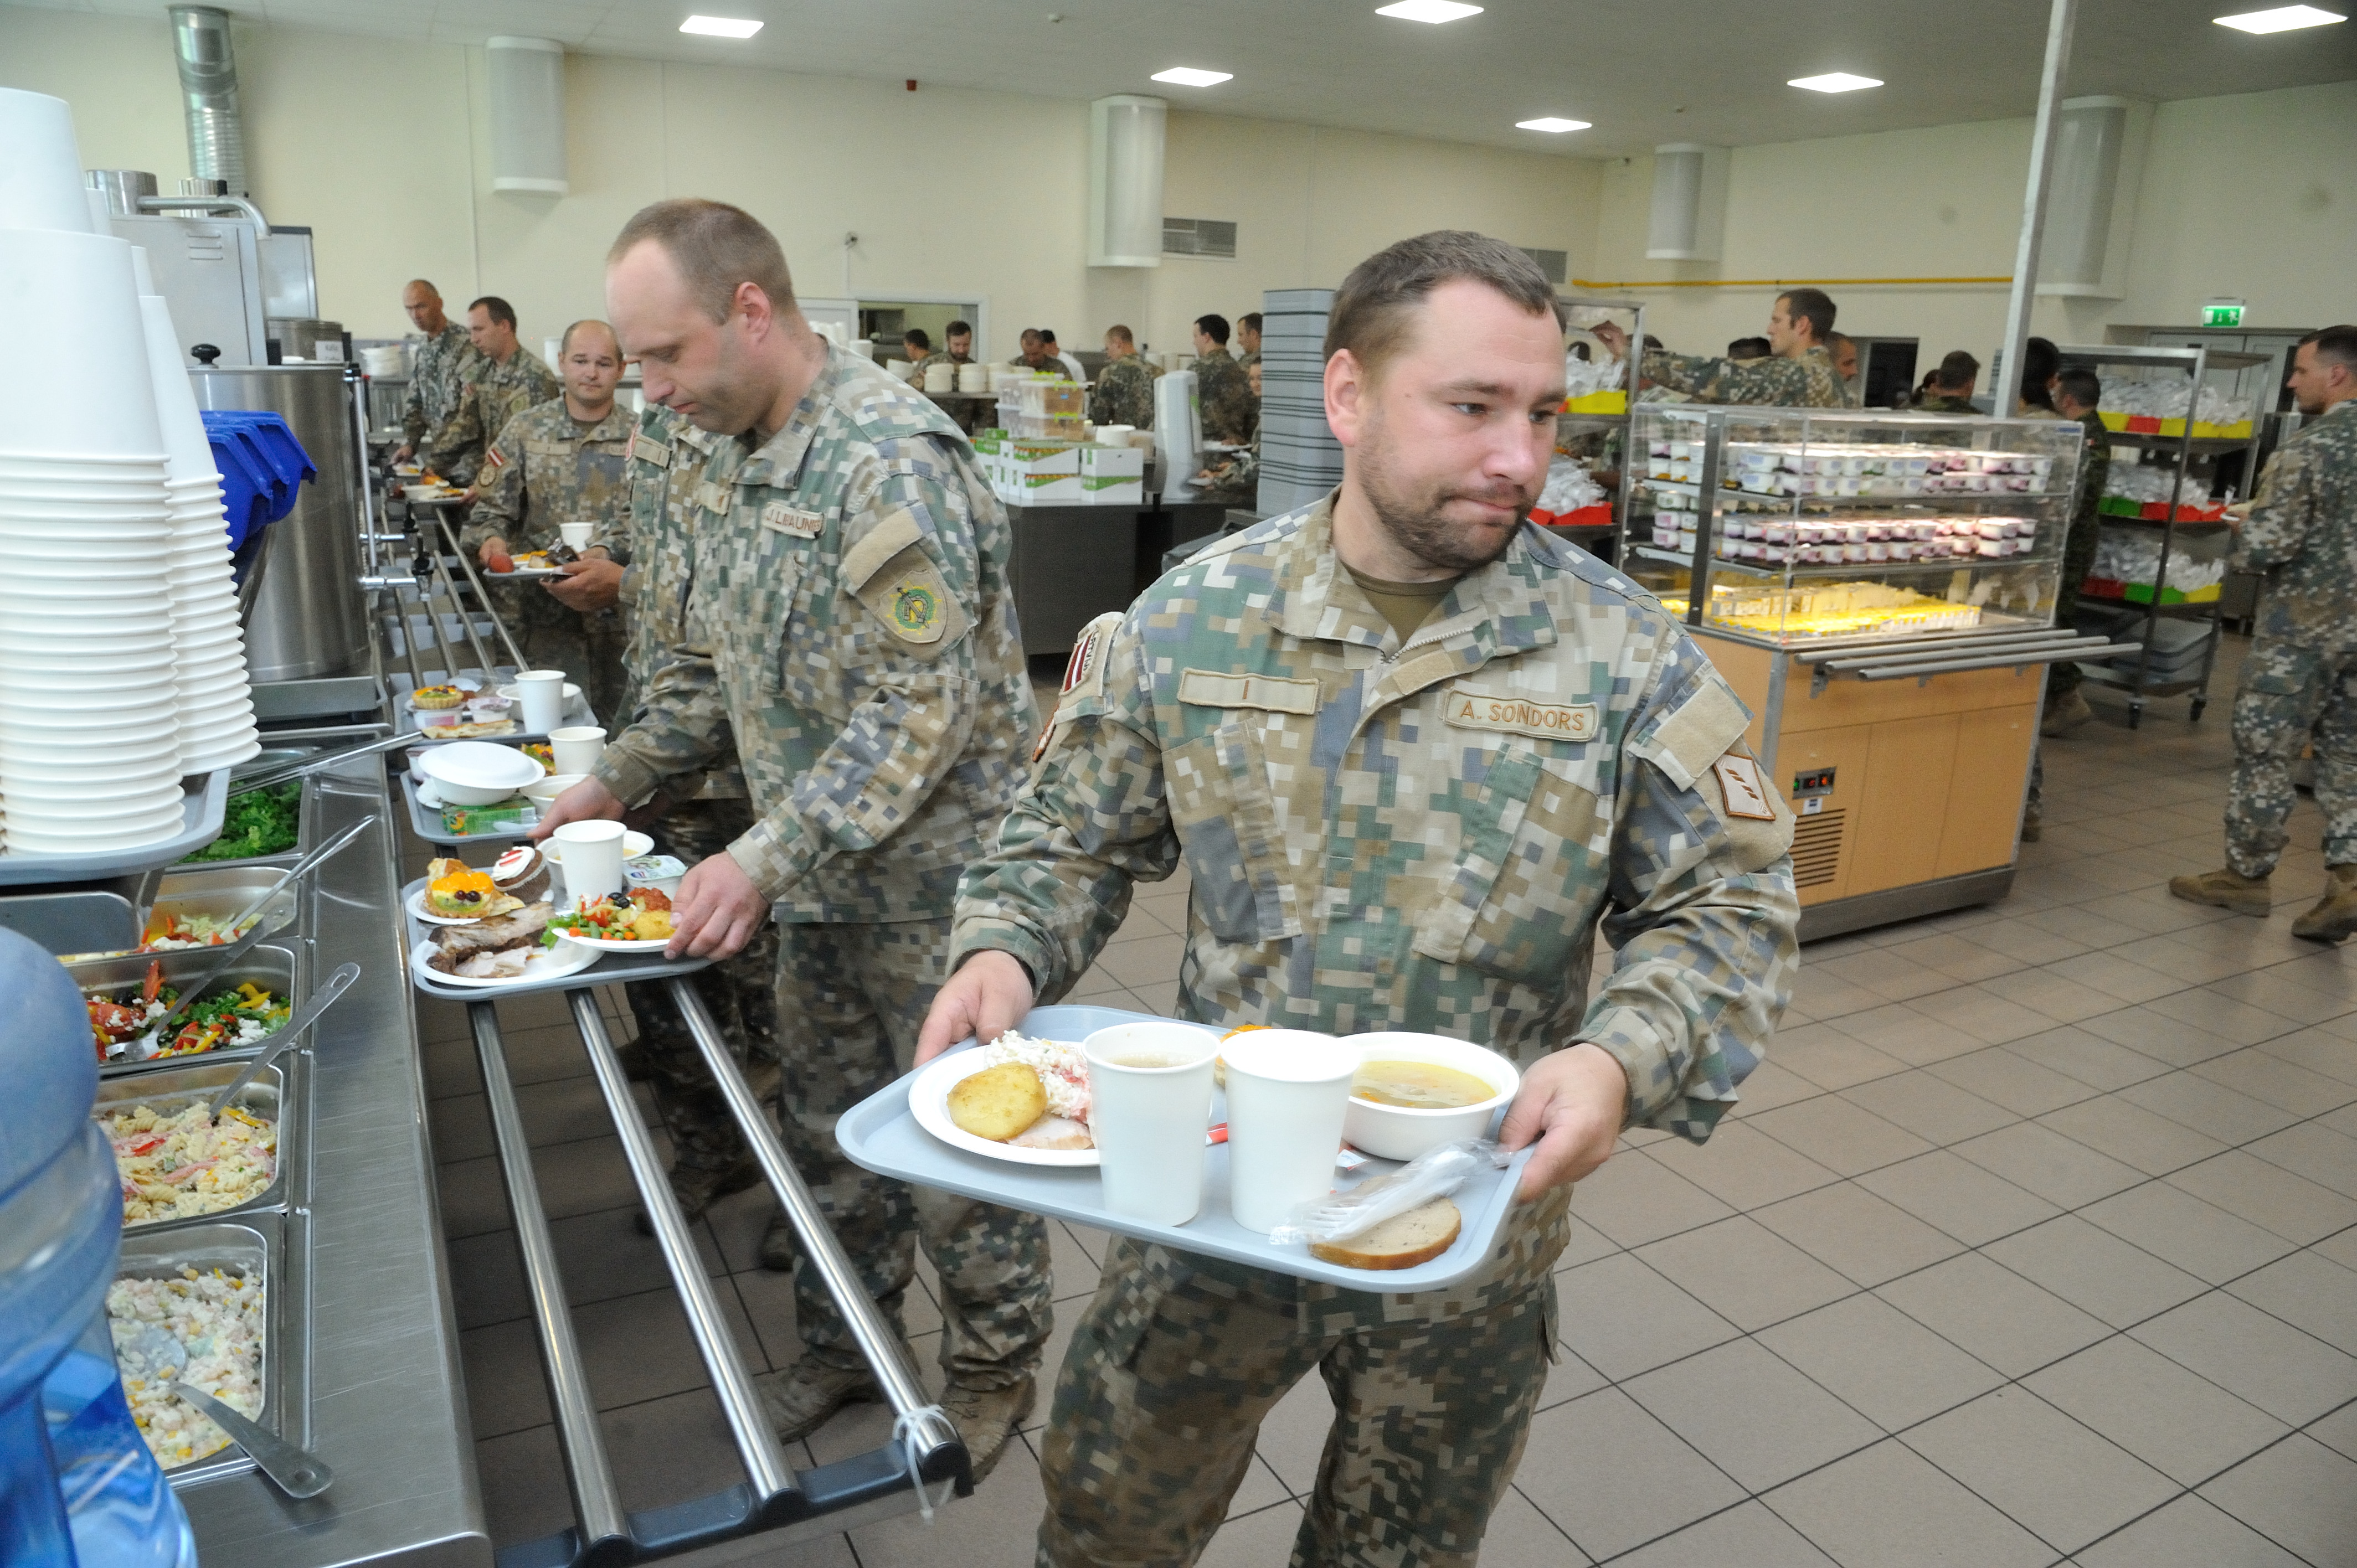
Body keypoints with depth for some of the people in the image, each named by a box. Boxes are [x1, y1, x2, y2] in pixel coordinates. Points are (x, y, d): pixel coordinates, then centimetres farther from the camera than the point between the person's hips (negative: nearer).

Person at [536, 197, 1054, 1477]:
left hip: (931, 876, -8)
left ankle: (994, 1367, 30)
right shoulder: (738, 457, 7)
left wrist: (767, 859, -28)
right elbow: (714, 660, 18)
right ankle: (841, 1344, 41)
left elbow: (920, 711, -27)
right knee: (826, 1125, 20)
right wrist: (615, 780, 10)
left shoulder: (891, 464, -23)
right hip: (820, 876, 8)